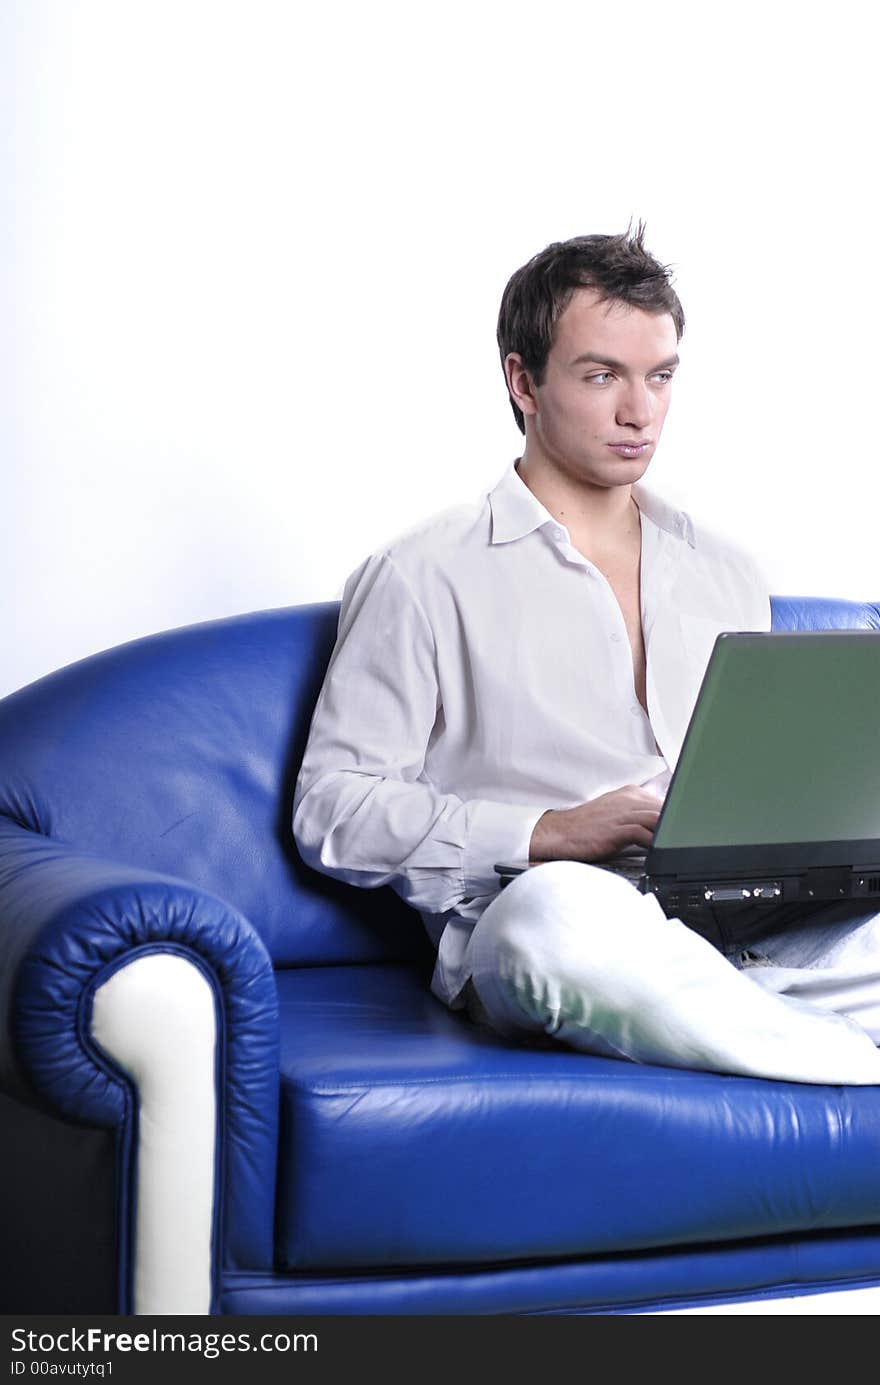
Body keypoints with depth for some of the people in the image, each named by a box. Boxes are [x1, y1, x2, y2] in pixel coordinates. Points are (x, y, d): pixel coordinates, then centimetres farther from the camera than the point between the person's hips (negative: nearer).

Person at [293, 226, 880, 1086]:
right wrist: (549, 834, -11)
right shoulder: (425, 578, 7)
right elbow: (331, 810, 1)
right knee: (556, 913, -42)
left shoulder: (727, 574, 25)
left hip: (750, 924, 4)